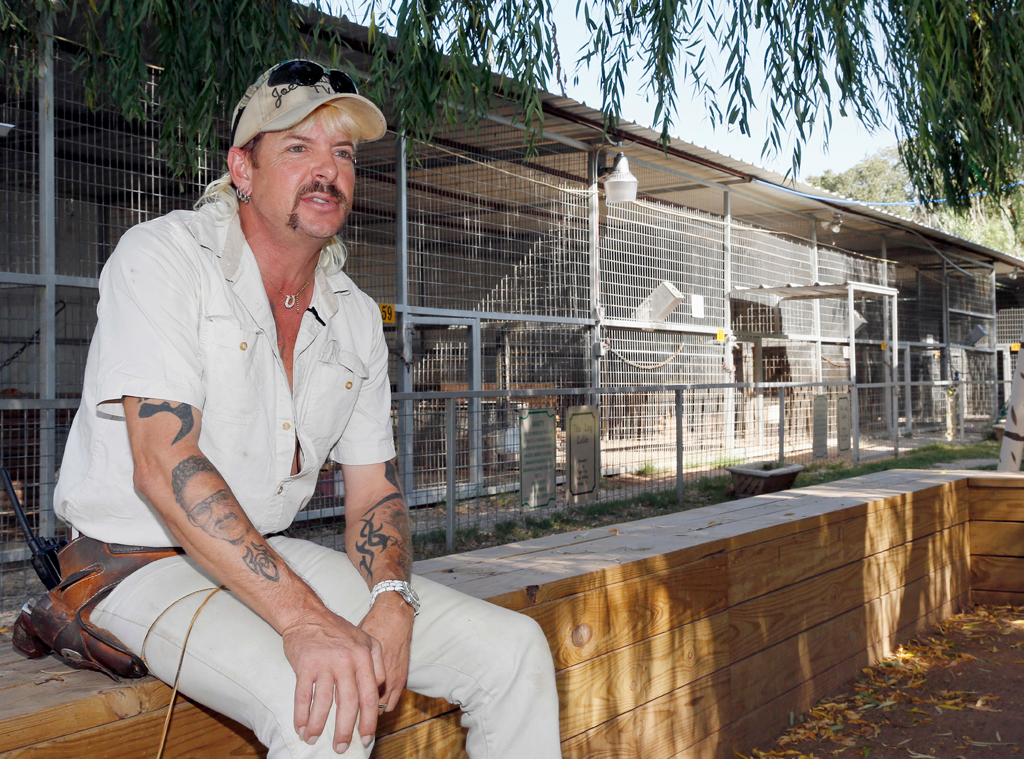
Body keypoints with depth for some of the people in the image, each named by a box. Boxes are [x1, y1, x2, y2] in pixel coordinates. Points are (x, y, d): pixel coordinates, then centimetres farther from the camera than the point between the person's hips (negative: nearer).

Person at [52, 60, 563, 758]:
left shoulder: (357, 317, 8)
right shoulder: (161, 257, -12)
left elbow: (375, 489, 10)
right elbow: (163, 465, -24)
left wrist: (392, 601, -13)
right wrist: (306, 620, -32)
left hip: (273, 556, 7)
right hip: (141, 564, -6)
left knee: (514, 649, -5)